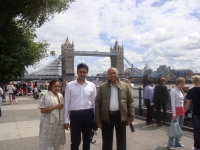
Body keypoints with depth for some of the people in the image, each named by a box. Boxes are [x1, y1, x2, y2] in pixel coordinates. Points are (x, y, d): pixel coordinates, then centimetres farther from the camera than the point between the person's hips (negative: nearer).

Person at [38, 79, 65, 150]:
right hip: (48, 123, -6)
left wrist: (64, 122, 14)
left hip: (59, 123, 6)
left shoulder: (60, 96, 9)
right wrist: (55, 107, -19)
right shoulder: (45, 95, -10)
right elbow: (42, 110, -16)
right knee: (47, 144, 3)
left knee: (59, 144, 14)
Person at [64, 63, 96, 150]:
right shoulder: (70, 85, -2)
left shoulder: (92, 86, 0)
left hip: (88, 114, 2)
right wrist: (66, 120, 0)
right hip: (75, 114, -1)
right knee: (75, 141, 6)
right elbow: (66, 103, 0)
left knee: (87, 140, 17)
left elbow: (94, 102, 5)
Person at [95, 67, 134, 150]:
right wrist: (98, 119, -4)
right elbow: (97, 103, 0)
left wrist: (131, 116, -2)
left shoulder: (125, 85, 2)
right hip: (106, 116, 0)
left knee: (121, 140, 13)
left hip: (121, 116, 0)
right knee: (107, 141, 11)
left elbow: (130, 102, 3)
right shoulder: (102, 87, 1)